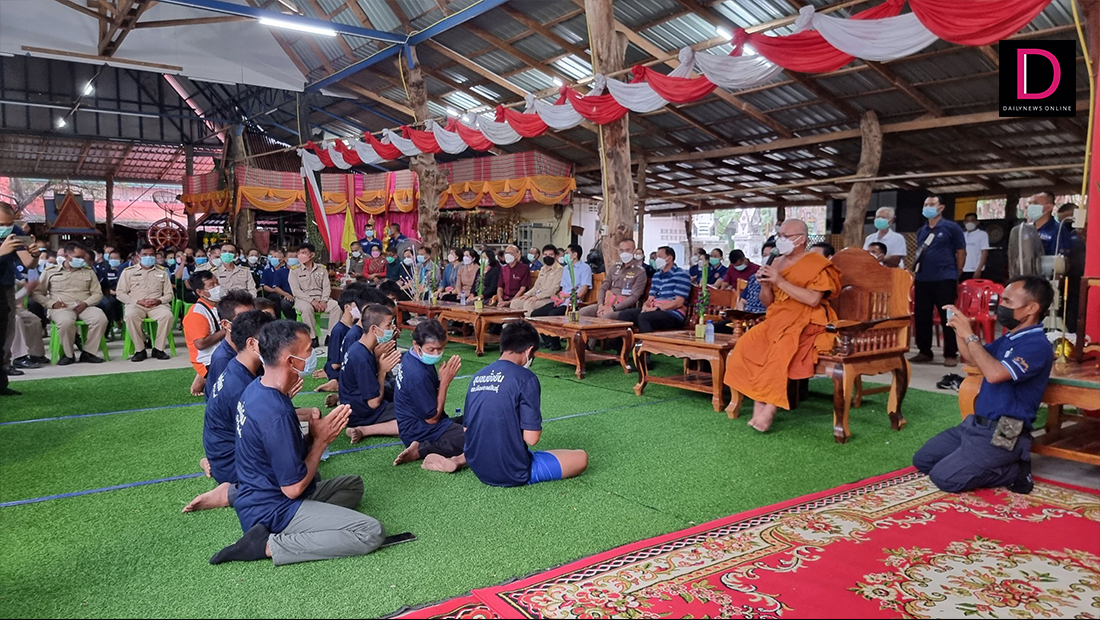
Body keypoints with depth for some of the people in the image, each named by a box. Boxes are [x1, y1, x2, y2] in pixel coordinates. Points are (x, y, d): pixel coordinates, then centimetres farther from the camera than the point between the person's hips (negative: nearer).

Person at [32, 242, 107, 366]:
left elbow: (98, 293, 14)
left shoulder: (88, 271, 17)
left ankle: (87, 352, -17)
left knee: (101, 318, -31)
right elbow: (37, 292, 12)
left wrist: (86, 303, -6)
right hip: (61, 308, -2)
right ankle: (69, 354, -15)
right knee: (66, 322, -39)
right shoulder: (50, 272, 11)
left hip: (84, 307, 2)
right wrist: (52, 303, -6)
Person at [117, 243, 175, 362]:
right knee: (130, 316, -37)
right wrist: (138, 301, -9)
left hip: (157, 305, 1)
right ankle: (140, 350, -23)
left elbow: (169, 294, 15)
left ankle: (158, 349, -20)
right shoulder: (128, 271, 12)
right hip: (136, 304, -1)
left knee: (168, 315, -33)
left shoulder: (162, 271, 18)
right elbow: (121, 293, 6)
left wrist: (159, 301, -8)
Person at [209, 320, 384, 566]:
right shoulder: (277, 415, -28)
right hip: (273, 512, -10)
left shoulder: (255, 389, 2)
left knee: (353, 484, 24)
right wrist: (321, 440, -11)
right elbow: (293, 487, -23)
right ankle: (269, 546, -12)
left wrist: (317, 433, -3)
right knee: (371, 532, -18)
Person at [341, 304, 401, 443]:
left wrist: (378, 357, -9)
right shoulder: (362, 358, -26)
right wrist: (383, 370, -14)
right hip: (363, 415, -10)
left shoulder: (357, 348, 3)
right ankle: (363, 430, -19)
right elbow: (374, 402, -22)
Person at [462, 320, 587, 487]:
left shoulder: (477, 376, 3)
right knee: (581, 458, 4)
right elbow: (531, 438, -19)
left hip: (477, 467, 8)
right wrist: (536, 428, 2)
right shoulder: (526, 378, -17)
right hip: (512, 474, -8)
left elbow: (467, 428, 10)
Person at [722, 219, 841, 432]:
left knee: (780, 351, -33)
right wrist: (765, 284, -4)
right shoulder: (777, 263, 14)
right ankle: (758, 406, -20)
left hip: (806, 324, -6)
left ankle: (769, 411, -25)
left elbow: (813, 299, -19)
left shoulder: (816, 264, -4)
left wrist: (780, 282, -18)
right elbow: (767, 302, 18)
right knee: (747, 346, -20)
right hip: (777, 320, 6)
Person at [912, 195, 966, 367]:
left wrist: (956, 276, 0)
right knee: (921, 316, 7)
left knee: (948, 317, -3)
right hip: (923, 280, 6)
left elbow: (961, 252, 0)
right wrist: (919, 272, 14)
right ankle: (924, 352, 17)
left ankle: (951, 354, 2)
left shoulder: (951, 227, -1)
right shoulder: (921, 231, 15)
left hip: (945, 279, -6)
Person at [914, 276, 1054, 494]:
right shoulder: (1009, 338, 11)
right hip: (976, 424, 9)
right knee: (922, 460, 9)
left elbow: (994, 373, -33)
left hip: (1001, 434, -9)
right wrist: (959, 330, 7)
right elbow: (973, 359, 24)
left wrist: (970, 335, -24)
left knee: (943, 478, -16)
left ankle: (1014, 472, 0)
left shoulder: (1037, 346, -19)